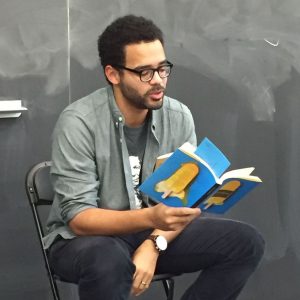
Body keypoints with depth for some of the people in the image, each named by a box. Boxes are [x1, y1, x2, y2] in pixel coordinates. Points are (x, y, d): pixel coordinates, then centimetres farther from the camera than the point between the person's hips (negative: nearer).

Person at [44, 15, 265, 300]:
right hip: (87, 238, -5)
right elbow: (78, 218, -24)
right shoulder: (78, 122, -21)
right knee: (107, 260, -40)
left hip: (154, 233, 5)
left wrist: (153, 245, -25)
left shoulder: (179, 117, -6)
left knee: (246, 242, -12)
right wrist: (150, 218, -40)